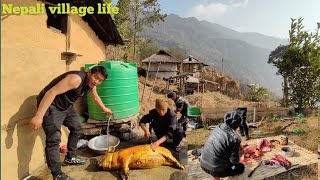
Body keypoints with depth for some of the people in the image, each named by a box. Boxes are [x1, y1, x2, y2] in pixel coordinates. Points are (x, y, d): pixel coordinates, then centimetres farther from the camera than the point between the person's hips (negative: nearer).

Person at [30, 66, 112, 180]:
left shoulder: (91, 84, 0)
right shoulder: (76, 79, -30)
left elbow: (95, 97, 21)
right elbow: (51, 92, -33)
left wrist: (104, 108, 34)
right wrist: (39, 116, -36)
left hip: (66, 106, 10)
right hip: (51, 106, -9)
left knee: (77, 128, 16)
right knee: (54, 139, -12)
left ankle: (70, 158, 33)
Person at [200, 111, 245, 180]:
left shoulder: (217, 128, -1)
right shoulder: (234, 138, -19)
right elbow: (234, 161, -12)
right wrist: (240, 155, 10)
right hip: (215, 169, -6)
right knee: (241, 167, 18)